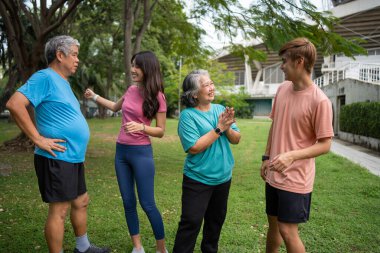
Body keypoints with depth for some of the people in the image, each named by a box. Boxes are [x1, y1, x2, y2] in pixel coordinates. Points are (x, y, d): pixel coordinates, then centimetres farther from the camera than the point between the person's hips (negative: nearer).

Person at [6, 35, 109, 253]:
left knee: (81, 202, 19)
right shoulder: (45, 77, -13)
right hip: (57, 159, -10)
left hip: (74, 158, 10)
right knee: (59, 211, 1)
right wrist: (38, 139, -22)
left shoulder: (63, 82, 16)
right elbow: (14, 104, -24)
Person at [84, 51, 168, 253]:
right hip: (121, 151, 6)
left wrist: (141, 127, -25)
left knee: (147, 204, -1)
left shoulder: (157, 96, -10)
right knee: (128, 202, 11)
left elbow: (160, 131, -9)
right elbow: (116, 107, 26)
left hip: (141, 153, -6)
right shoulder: (131, 90, 5)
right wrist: (94, 96, 18)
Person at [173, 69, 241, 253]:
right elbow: (194, 148, -24)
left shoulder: (220, 109, 0)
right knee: (191, 222, -1)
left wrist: (227, 128, -21)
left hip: (223, 177, 6)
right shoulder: (187, 115, -15)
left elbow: (236, 139, 0)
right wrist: (219, 129, -23)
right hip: (198, 180, -6)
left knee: (216, 219, 21)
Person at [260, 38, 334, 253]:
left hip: (296, 179, -6)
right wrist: (266, 157, 14)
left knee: (287, 231, 2)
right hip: (274, 175, 7)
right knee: (273, 224, 19)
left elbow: (325, 145, -15)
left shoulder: (320, 101, -19)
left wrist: (292, 155, -28)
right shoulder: (282, 89, 2)